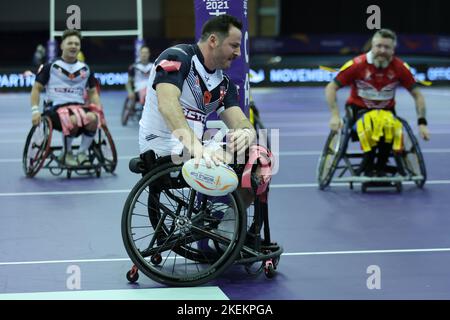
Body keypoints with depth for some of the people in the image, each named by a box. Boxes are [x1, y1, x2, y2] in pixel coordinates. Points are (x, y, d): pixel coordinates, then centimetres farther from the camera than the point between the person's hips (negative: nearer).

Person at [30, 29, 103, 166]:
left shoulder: (85, 69, 15)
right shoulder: (50, 67, 3)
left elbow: (93, 93, 21)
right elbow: (37, 89, 5)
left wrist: (98, 109, 4)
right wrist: (35, 110, -8)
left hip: (79, 106, 3)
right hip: (56, 107, -3)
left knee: (92, 118, -33)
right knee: (73, 120, -38)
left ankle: (82, 153, -12)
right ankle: (67, 154, -12)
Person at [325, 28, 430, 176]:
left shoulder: (400, 67, -10)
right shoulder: (357, 65, -16)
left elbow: (417, 95, 2)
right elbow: (331, 88, -9)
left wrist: (422, 123, -6)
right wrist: (335, 116, -19)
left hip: (387, 110, 2)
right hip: (359, 108, -2)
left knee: (392, 125, -34)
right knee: (370, 124, -37)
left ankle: (381, 167, -15)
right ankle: (368, 166, -18)